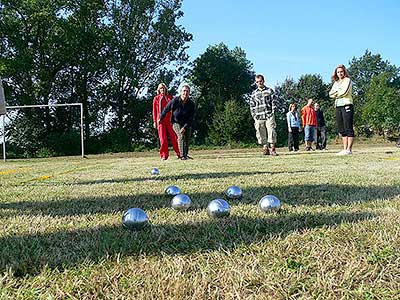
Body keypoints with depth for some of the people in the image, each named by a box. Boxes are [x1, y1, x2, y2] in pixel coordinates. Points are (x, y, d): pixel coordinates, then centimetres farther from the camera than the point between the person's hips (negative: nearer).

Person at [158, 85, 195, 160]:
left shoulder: (191, 104, -16)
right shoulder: (175, 101, -21)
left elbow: (191, 118, -13)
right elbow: (166, 109, -4)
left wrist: (185, 127, -23)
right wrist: (160, 119, 8)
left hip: (187, 124, 3)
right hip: (176, 122, -3)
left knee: (187, 138, 6)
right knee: (181, 136, -23)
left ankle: (186, 154, 27)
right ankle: (182, 155, -24)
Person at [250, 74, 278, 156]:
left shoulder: (270, 91, 8)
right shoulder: (254, 93, 14)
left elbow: (274, 102, 5)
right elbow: (252, 105, 15)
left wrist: (272, 113, -4)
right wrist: (254, 115, 4)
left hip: (269, 116, -2)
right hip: (259, 117, 2)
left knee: (271, 132, -9)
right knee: (261, 133, 0)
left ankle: (273, 149, -5)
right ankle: (265, 148, 8)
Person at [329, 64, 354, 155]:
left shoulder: (347, 80, 2)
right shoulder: (336, 83, 21)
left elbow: (344, 92, -12)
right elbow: (330, 94, 8)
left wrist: (336, 93, 4)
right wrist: (338, 91, -6)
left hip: (347, 105, -7)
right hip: (338, 107, 7)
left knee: (348, 129, -9)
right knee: (341, 130, 6)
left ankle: (349, 149, -12)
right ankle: (345, 149, 8)